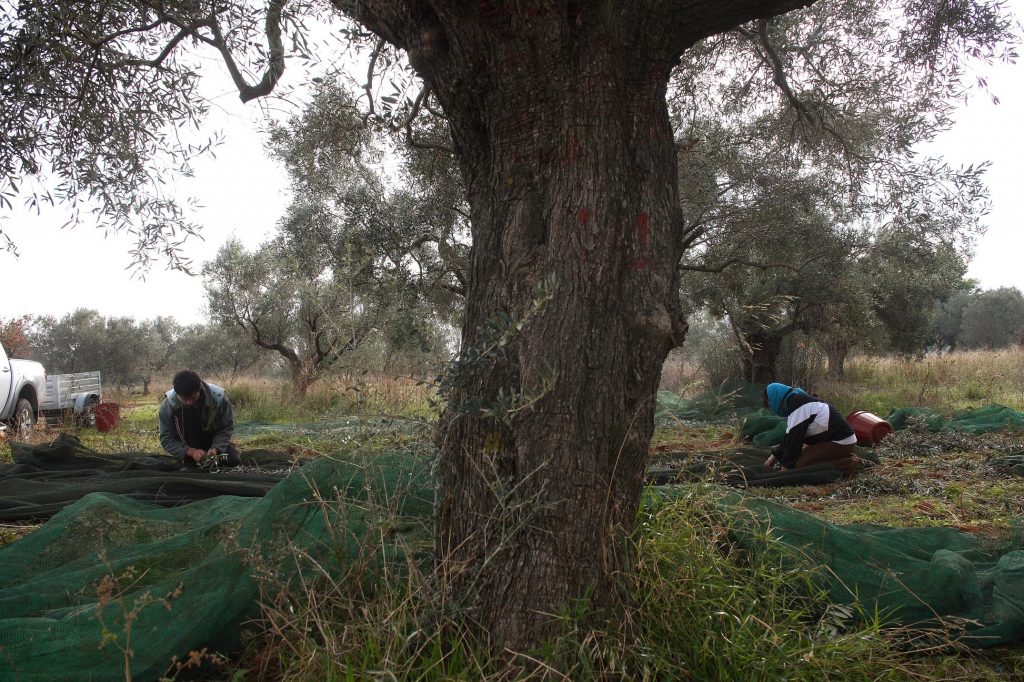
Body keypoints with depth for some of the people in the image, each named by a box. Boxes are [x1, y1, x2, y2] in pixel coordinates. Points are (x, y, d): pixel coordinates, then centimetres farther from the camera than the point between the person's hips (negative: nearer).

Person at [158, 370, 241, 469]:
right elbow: (166, 439, -18)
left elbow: (226, 428, -15)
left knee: (234, 460, -20)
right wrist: (192, 452, -33)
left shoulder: (218, 397, -24)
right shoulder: (168, 405, -23)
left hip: (215, 442, 0)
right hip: (188, 447, 0)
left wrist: (215, 448, -33)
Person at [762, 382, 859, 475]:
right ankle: (846, 458, 12)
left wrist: (786, 465, -8)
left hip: (841, 442, -10)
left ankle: (846, 465, -13)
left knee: (798, 464, -15)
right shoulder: (798, 399, 12)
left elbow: (794, 439, -17)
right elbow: (790, 436, 17)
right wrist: (774, 456, 16)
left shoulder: (796, 404, -19)